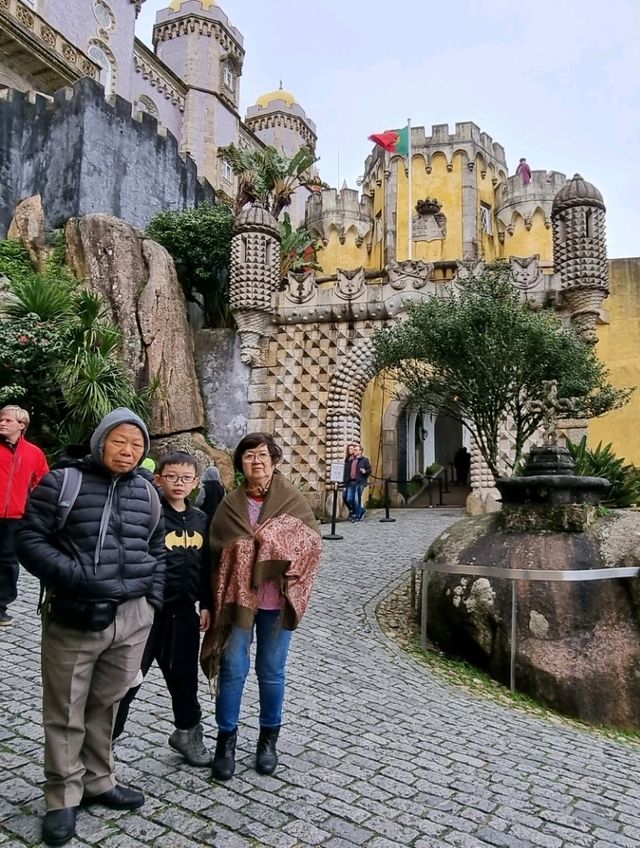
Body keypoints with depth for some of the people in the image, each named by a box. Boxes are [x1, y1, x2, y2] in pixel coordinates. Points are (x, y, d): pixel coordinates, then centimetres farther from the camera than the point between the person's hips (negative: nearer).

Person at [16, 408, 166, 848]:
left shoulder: (146, 492, 8)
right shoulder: (61, 482, -6)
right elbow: (30, 539, -8)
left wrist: (152, 600, 9)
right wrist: (76, 578, -18)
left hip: (132, 617, 4)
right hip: (73, 617, -3)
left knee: (107, 705, 17)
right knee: (66, 712, 9)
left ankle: (99, 782, 36)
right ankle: (63, 798, 27)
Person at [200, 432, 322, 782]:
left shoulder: (292, 500, 0)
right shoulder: (230, 504, 3)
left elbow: (312, 542, -6)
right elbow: (217, 549, 0)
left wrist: (269, 541, -16)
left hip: (276, 600, 0)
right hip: (238, 596, 1)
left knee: (272, 672, 11)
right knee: (233, 670, 4)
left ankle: (269, 738, 29)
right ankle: (226, 740, 21)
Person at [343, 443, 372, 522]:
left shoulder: (365, 460, 1)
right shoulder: (350, 460, 17)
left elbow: (369, 470, 1)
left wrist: (365, 471, -20)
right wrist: (346, 484, 17)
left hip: (360, 482, -6)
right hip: (351, 482, 6)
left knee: (357, 500, -8)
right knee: (349, 499, 4)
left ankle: (357, 516, 6)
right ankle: (361, 510, 24)